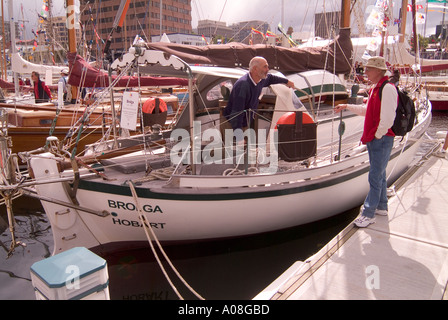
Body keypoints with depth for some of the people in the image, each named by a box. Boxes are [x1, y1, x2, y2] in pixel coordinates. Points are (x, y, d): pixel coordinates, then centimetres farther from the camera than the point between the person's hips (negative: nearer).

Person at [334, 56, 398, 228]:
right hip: (373, 139, 10)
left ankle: (369, 213, 2)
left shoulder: (387, 88, -16)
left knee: (375, 177, -5)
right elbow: (367, 110, 29)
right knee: (379, 175, 18)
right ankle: (381, 207, 32)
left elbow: (388, 118, -23)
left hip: (382, 139, -10)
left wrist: (378, 135, -16)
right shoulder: (375, 88, 15)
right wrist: (347, 106, 29)